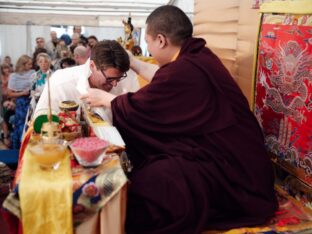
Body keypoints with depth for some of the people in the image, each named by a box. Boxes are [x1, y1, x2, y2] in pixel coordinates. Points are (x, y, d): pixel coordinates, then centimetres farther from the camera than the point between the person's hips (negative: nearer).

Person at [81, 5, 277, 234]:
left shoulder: (183, 71, -24)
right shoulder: (198, 55, 5)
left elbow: (135, 108, -10)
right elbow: (162, 77, 24)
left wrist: (104, 98, 8)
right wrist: (131, 61, 34)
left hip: (229, 170, -10)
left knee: (147, 183, -20)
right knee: (151, 161, 11)